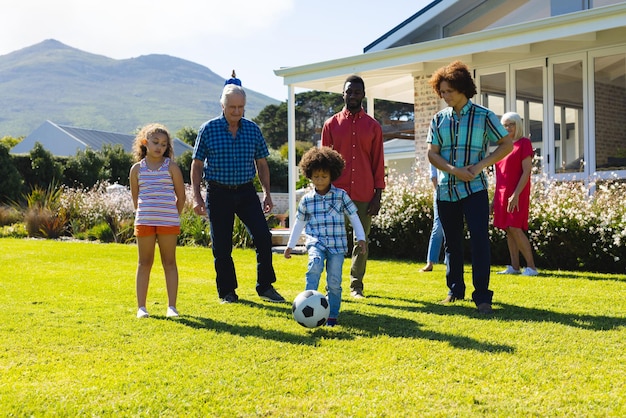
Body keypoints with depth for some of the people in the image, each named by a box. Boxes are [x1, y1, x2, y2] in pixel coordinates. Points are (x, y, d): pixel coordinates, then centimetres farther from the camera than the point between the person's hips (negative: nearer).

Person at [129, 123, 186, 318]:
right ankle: (141, 307, 9)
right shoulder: (137, 169, 6)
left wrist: (173, 217, 6)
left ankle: (172, 306, 8)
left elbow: (181, 195, 5)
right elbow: (135, 196, 15)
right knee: (144, 263, 5)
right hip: (144, 221, 1)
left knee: (169, 263, 4)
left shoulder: (171, 167, 1)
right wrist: (141, 214, 12)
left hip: (168, 222, -1)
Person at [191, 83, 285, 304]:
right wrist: (196, 197, -6)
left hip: (246, 192, 2)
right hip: (218, 193, -2)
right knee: (221, 246, 3)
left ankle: (265, 287, 7)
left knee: (263, 236, -7)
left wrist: (267, 193, 6)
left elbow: (261, 164, 12)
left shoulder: (253, 129, 4)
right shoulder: (208, 129, -3)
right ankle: (227, 292, 17)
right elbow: (197, 165, 0)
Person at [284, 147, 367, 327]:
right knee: (315, 265, -30)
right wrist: (290, 245, 19)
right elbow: (299, 223, 17)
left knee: (334, 282, -2)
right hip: (316, 242, 0)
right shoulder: (306, 200, 6)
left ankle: (332, 315, 13)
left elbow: (353, 217, 8)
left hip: (337, 244, 0)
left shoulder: (341, 195, 2)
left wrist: (361, 238, 1)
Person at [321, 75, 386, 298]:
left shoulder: (373, 126, 7)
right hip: (337, 193, -1)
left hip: (364, 194, 1)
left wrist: (378, 194, 0)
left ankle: (356, 285, 15)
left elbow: (378, 162, 6)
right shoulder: (331, 124, 6)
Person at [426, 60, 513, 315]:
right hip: (446, 190, 4)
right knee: (451, 242, 12)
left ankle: (482, 296, -7)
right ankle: (455, 289, 25)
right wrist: (454, 170, -17)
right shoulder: (439, 119, 6)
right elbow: (432, 154, 1)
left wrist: (480, 166, -13)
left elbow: (507, 144, -1)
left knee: (479, 240, -11)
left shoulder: (483, 116, -3)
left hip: (474, 189, -4)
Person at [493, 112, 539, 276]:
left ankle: (531, 267, -10)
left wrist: (516, 194, -21)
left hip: (516, 194, -7)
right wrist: (495, 197, 15)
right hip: (502, 193, 7)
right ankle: (514, 267, 7)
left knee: (515, 229, -14)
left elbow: (526, 172, -13)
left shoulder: (524, 143, -5)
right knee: (508, 230, 5)